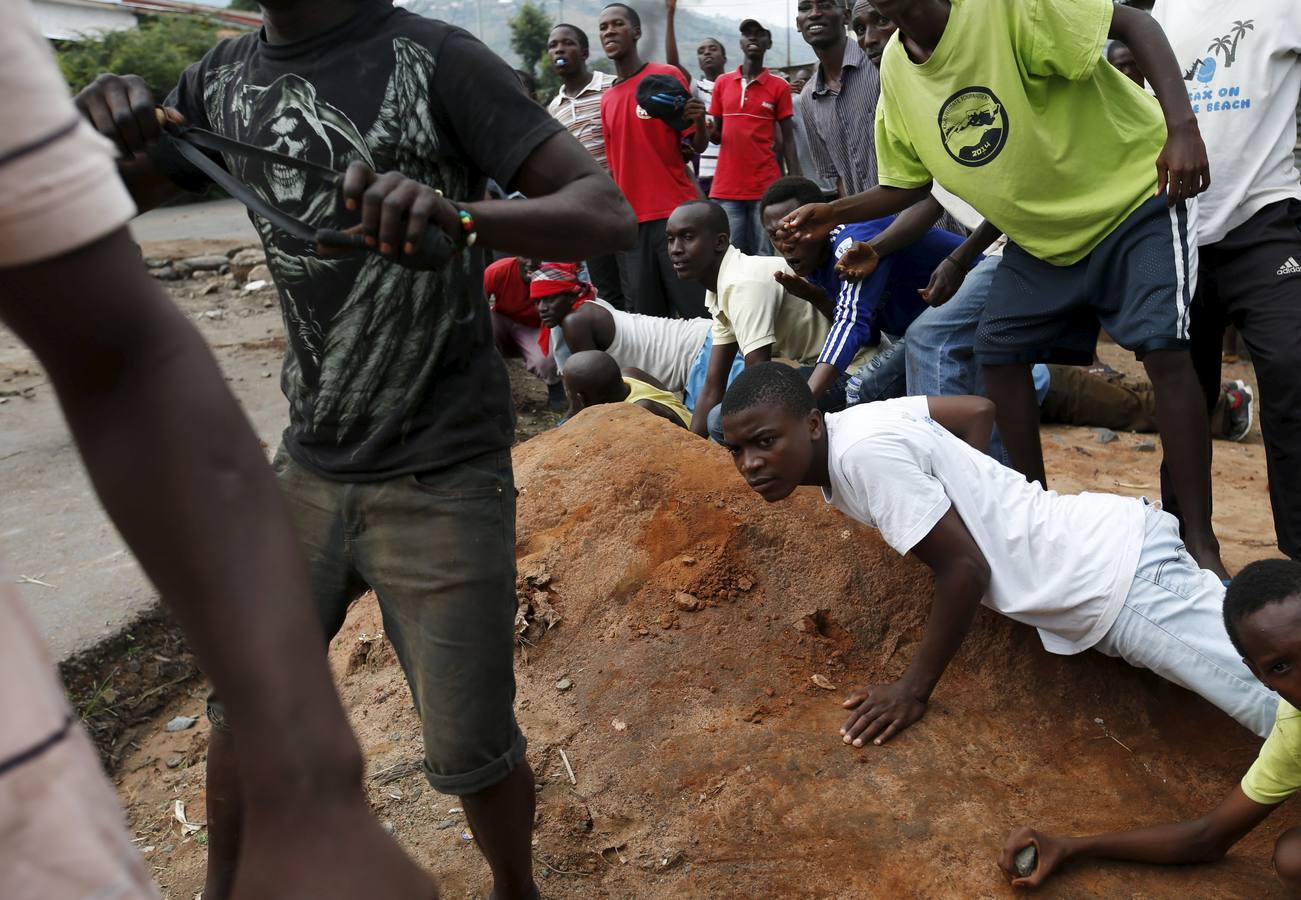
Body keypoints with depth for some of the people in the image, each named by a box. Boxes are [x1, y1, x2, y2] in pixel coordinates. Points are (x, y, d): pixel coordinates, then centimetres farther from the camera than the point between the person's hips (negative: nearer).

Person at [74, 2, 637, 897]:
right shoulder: (224, 79, 5)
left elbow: (609, 214, -19)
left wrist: (459, 215, -38)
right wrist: (97, 127, -12)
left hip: (441, 477, -5)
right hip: (309, 462, 6)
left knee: (468, 748, 3)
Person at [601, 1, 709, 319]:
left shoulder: (666, 77, 0)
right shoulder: (606, 100, 15)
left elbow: (698, 146, -1)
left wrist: (700, 123, -22)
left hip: (675, 212, -5)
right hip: (633, 218, 5)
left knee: (695, 310, -6)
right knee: (648, 315, 7)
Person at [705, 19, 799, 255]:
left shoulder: (779, 87, 4)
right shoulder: (722, 82, 11)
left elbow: (788, 139, 5)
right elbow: (717, 135, 15)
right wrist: (707, 131, -9)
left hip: (765, 187, -2)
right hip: (726, 187, 2)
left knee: (765, 259, -2)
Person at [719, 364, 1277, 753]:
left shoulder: (862, 452, -24)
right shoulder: (852, 425, 3)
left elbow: (965, 568, -23)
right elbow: (978, 411, 15)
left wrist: (913, 690, -15)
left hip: (1114, 577, -9)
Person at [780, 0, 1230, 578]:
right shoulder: (895, 68, -3)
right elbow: (909, 185, 7)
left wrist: (1182, 127, -32)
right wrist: (834, 214, -7)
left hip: (1134, 194, -6)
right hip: (1040, 233, 7)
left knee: (1161, 349, -17)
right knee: (998, 351, 0)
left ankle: (1200, 542, -9)